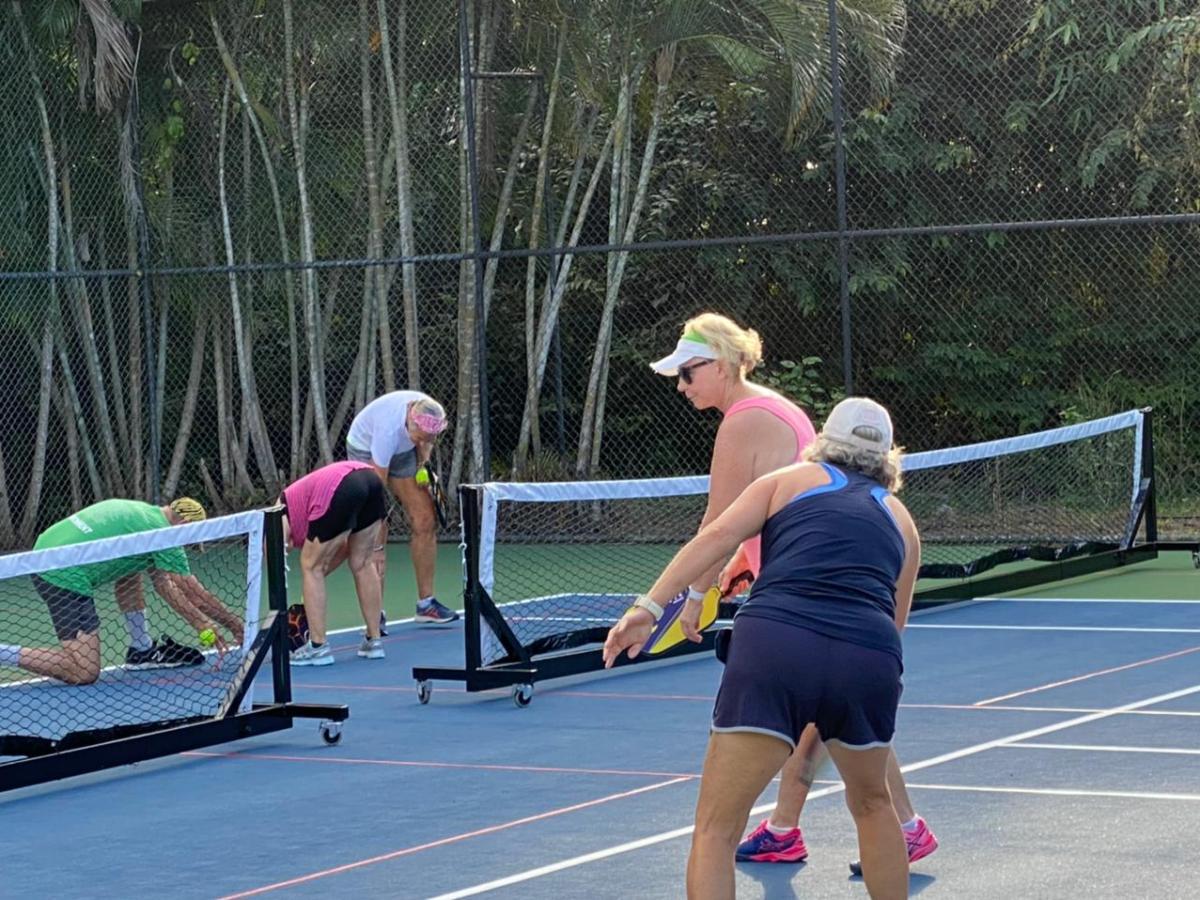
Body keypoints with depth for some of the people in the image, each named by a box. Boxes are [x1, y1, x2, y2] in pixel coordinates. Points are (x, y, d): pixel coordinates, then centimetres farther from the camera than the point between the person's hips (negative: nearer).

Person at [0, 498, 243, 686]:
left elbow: (162, 583, 28)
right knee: (84, 673, -13)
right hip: (65, 574, -10)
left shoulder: (143, 513, 22)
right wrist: (236, 626, 11)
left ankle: (142, 650, 30)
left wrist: (203, 625, 25)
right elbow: (195, 594, 0)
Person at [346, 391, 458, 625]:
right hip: (365, 449, -5)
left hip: (402, 451, 5)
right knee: (377, 530, -17)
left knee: (425, 522, -3)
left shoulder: (427, 413, -27)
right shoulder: (389, 429, -42)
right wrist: (377, 547, -36)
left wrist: (423, 462, -13)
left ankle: (426, 603, 6)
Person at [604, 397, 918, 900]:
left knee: (715, 829, 3)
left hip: (773, 646, -2)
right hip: (870, 660, 3)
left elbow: (716, 536, 7)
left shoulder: (788, 481, 23)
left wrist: (650, 606, 0)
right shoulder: (902, 522, 29)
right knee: (871, 802, 31)